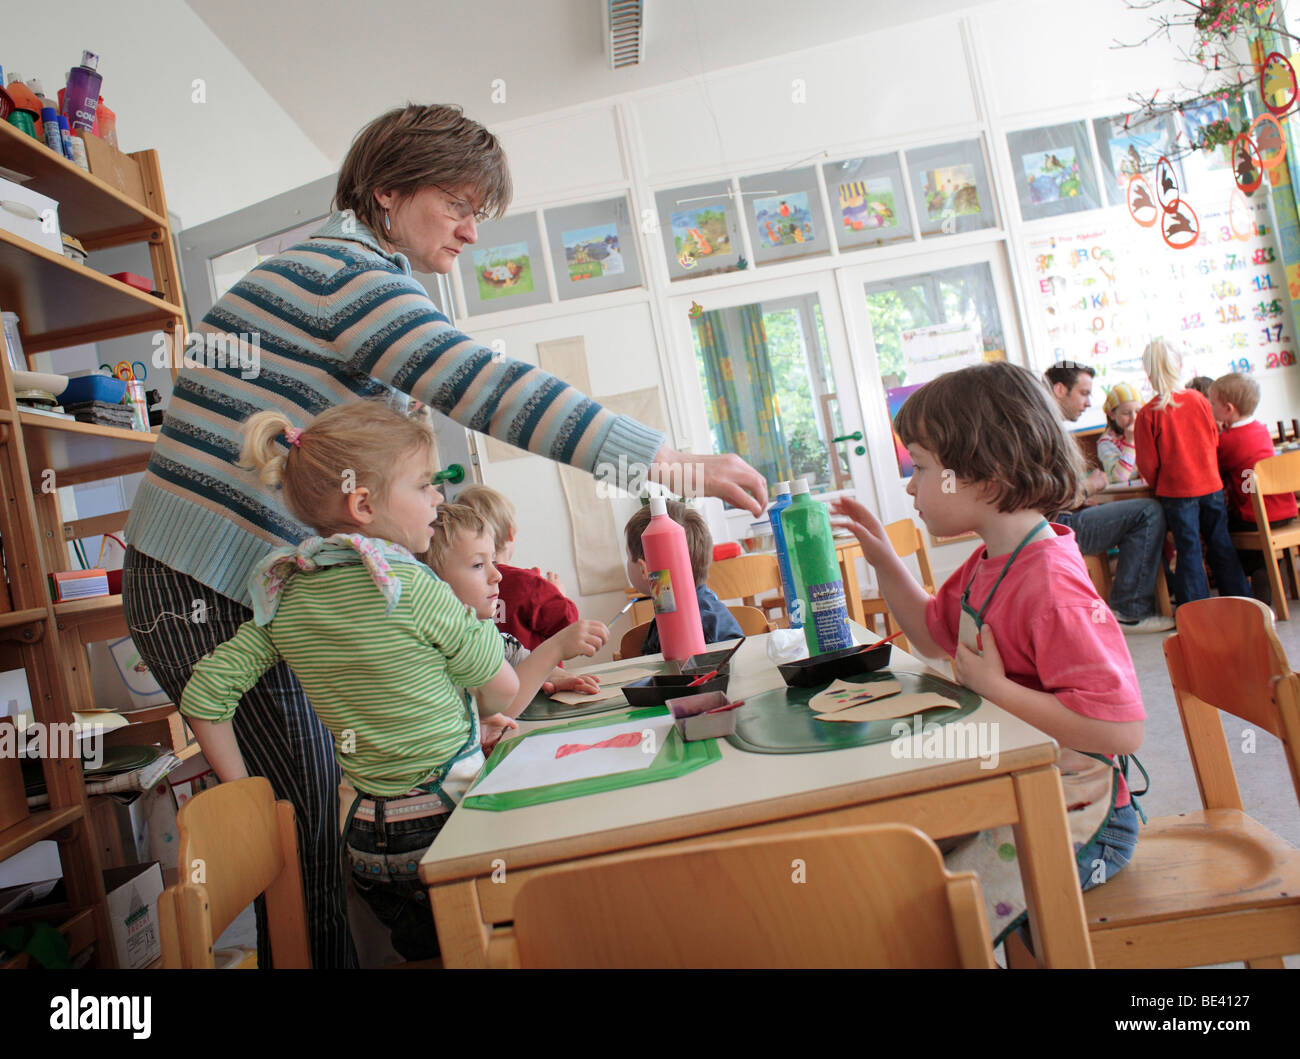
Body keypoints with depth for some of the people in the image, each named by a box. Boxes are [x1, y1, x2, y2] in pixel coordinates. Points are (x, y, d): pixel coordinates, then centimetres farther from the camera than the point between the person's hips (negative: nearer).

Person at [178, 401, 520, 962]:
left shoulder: (285, 598, 0)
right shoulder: (412, 587, -17)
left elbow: (203, 696, 2)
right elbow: (502, 688, -7)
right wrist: (481, 723, 14)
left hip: (367, 839, 6)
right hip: (447, 822, -6)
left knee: (424, 952, 23)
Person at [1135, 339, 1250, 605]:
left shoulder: (1148, 413, -13)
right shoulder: (1199, 399, 0)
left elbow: (1148, 463, -8)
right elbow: (1214, 441, 11)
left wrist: (1157, 485, 11)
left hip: (1176, 491, -4)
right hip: (1211, 484, 4)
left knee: (1189, 551, 3)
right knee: (1220, 545, 15)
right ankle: (1241, 602, 24)